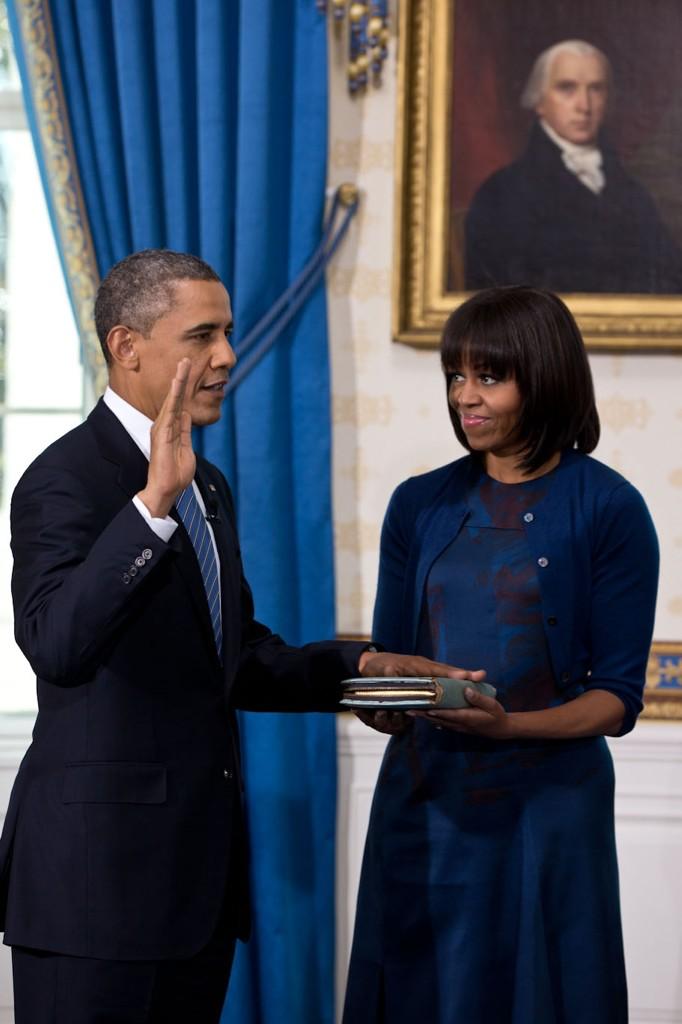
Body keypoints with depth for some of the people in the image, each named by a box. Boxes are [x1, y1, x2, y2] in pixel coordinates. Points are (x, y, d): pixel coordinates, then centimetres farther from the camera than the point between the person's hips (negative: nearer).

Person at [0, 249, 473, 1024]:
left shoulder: (206, 487, 15)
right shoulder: (65, 481, -13)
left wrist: (354, 667, 7)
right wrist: (154, 500, -37)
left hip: (199, 868, 9)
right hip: (99, 864, -8)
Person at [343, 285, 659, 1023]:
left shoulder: (608, 510, -5)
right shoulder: (420, 506, 8)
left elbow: (618, 697, -7)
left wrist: (510, 724, -23)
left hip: (547, 804, -3)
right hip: (423, 799, 4)